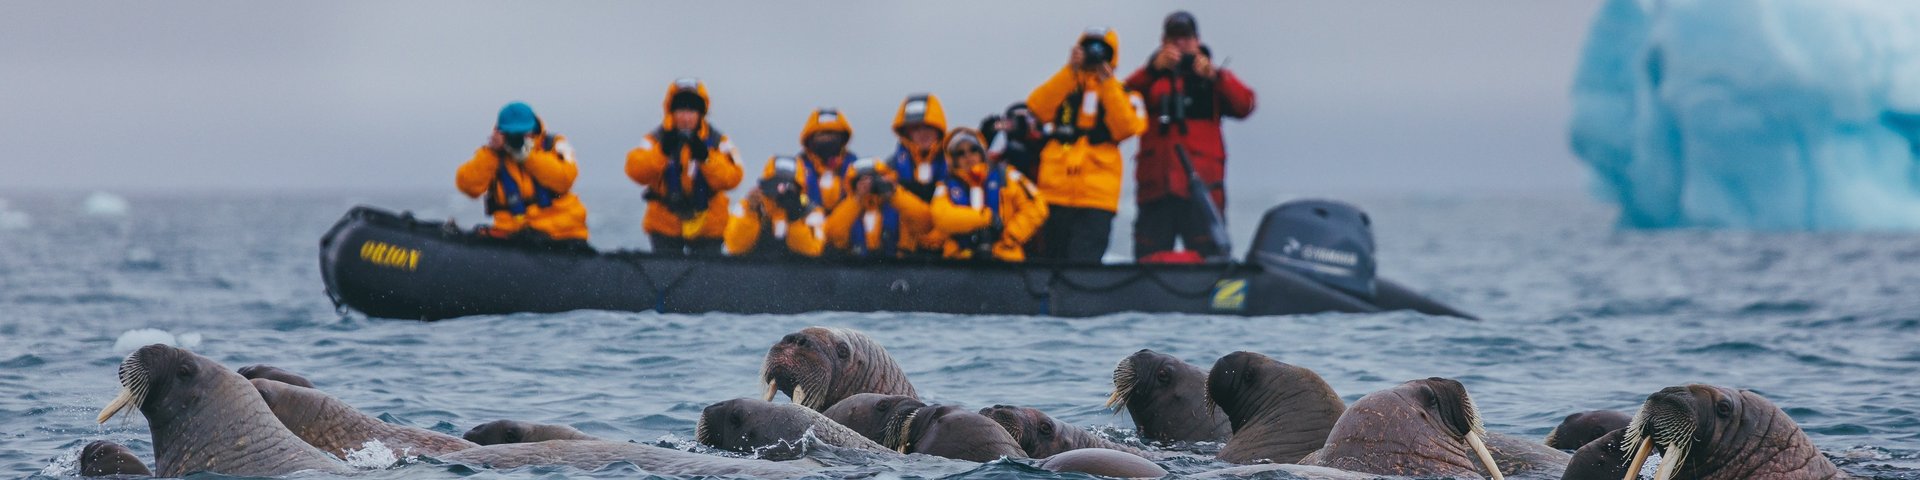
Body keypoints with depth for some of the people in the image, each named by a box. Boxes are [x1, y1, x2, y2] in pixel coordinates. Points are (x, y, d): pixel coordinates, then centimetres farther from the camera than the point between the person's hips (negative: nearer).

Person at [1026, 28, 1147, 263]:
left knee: (1083, 263, -13)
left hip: (1097, 198, -2)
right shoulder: (1064, 85, 15)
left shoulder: (1122, 93, 12)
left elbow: (1126, 128, -8)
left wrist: (1107, 84, -9)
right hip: (1056, 192, 2)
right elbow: (1038, 108, -5)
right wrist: (1070, 71, -10)